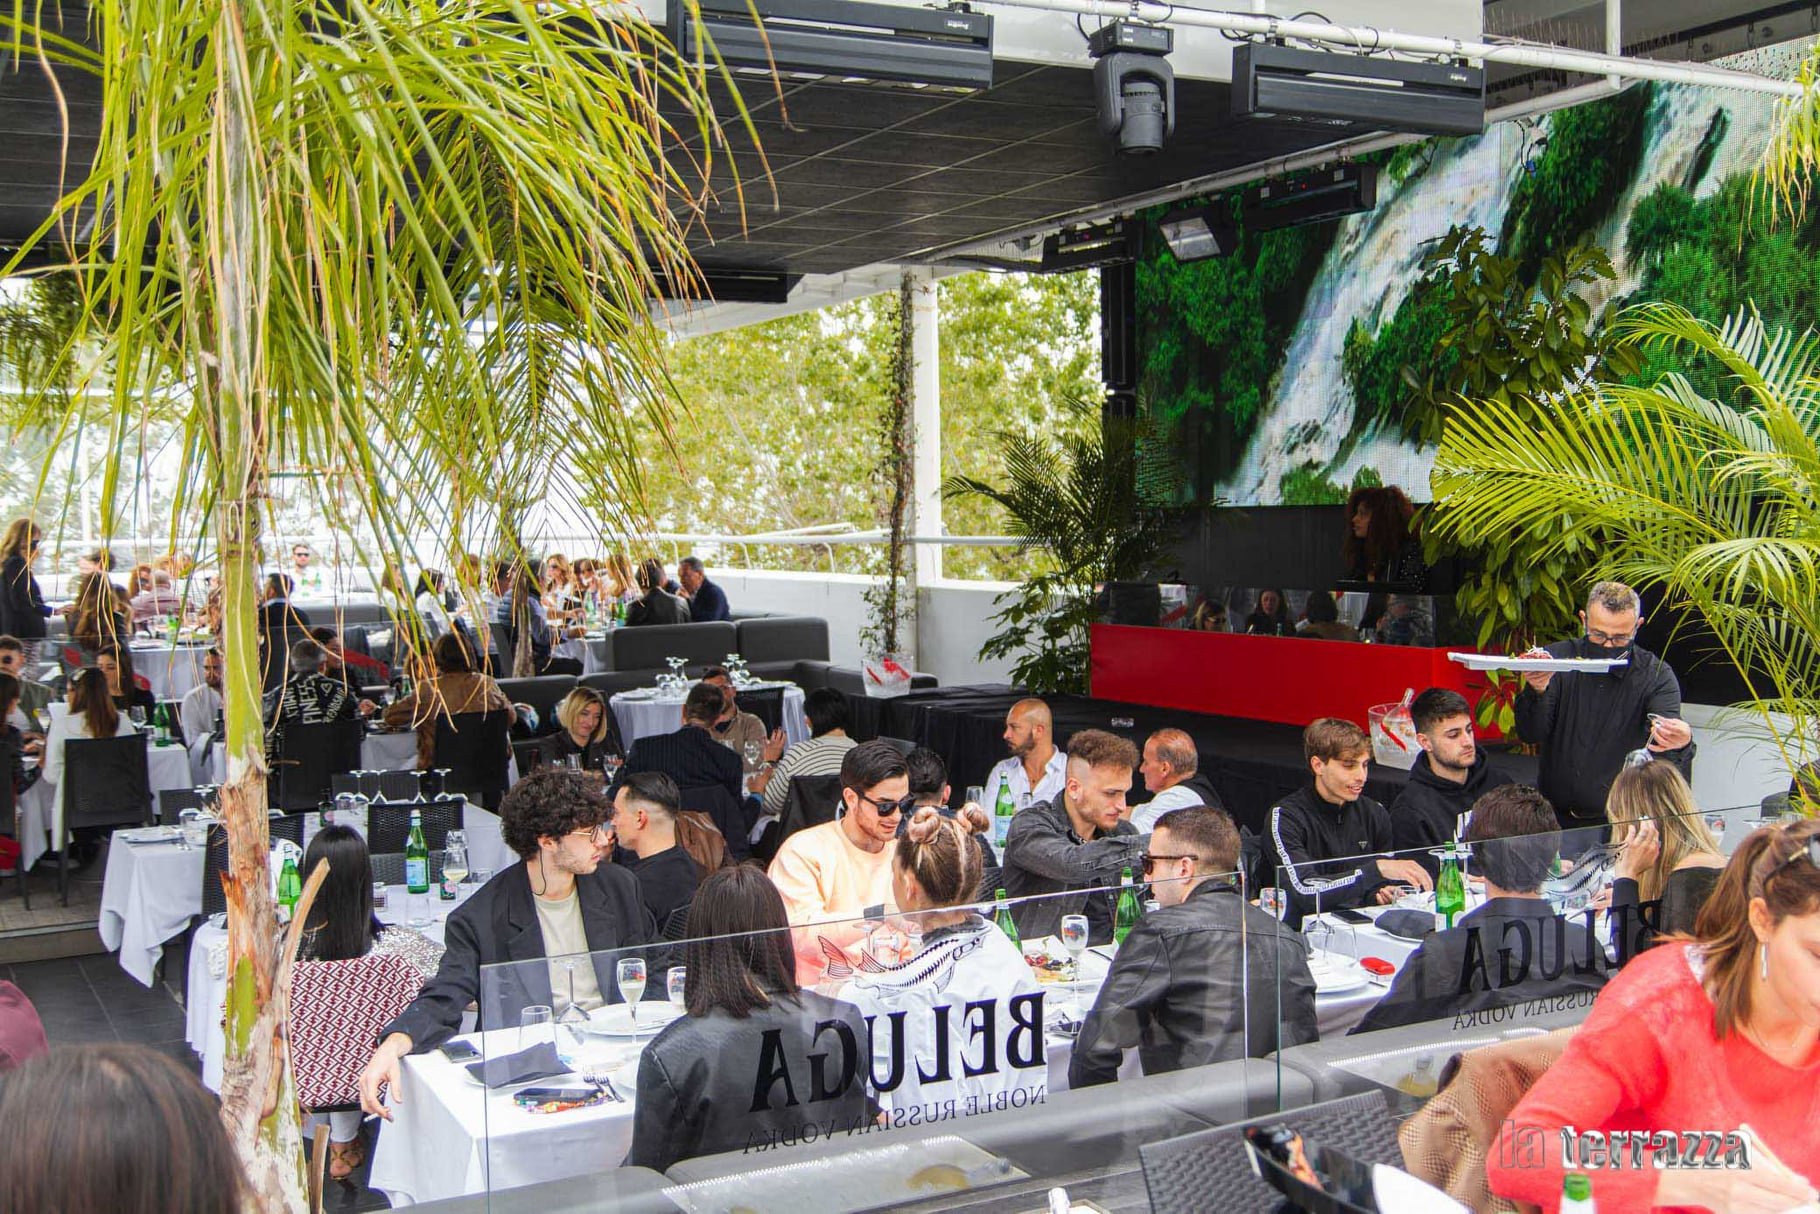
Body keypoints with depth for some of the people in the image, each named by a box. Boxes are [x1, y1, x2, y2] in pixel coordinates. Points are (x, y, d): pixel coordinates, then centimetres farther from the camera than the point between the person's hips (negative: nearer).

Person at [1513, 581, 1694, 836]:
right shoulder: (1559, 658, 2)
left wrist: (1679, 743, -39)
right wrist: (1536, 691, -26)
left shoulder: (1656, 675, -1)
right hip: (1555, 817, 0)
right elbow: (1531, 734, -6)